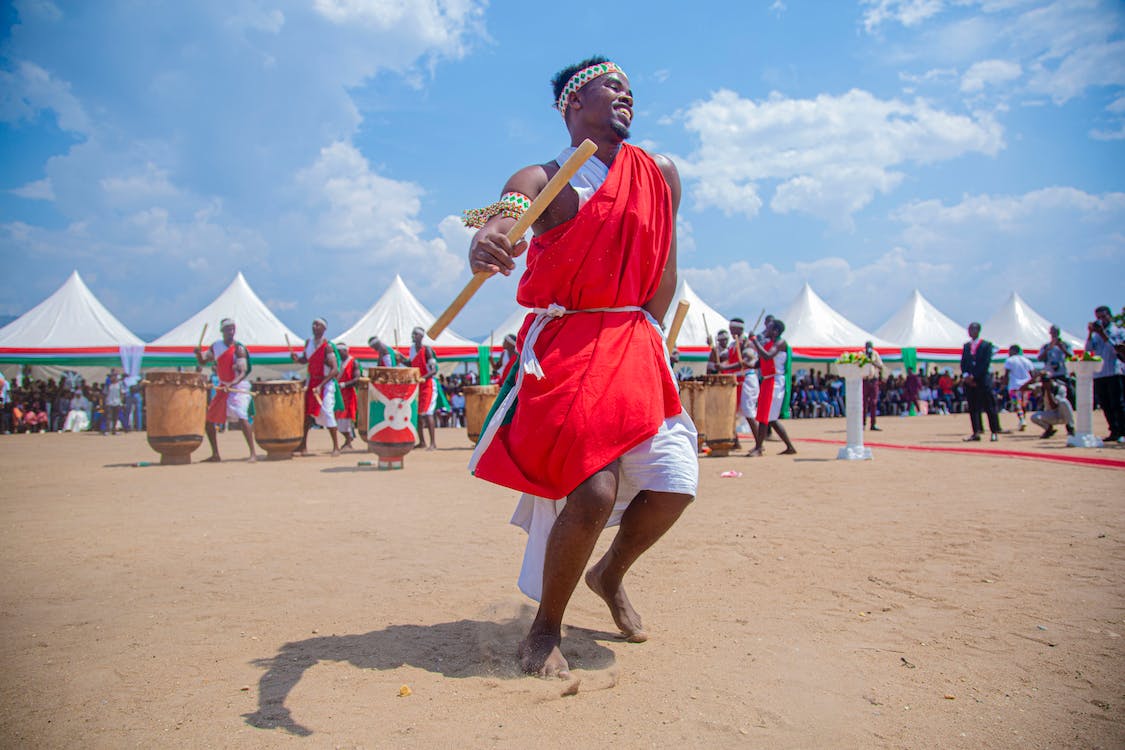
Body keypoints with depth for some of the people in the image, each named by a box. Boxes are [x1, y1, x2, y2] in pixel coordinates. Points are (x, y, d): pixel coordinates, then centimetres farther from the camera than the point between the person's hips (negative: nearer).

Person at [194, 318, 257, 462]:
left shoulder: (238, 349, -12)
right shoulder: (215, 346, 6)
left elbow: (243, 372, -18)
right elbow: (202, 362, 13)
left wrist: (232, 384, -34)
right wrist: (199, 354, -9)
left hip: (239, 386, -7)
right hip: (222, 387, 7)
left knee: (241, 417, -24)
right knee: (207, 419, 7)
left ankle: (253, 454, -20)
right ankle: (215, 455, 19)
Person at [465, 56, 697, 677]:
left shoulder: (660, 175, 12)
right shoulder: (542, 180, -2)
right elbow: (501, 221, -24)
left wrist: (646, 337, 14)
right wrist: (485, 244, -47)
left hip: (635, 347, 5)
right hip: (565, 351, -5)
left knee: (674, 485, -5)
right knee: (594, 490, -18)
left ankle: (610, 576, 28)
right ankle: (546, 627, 9)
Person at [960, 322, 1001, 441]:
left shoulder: (986, 345, -1)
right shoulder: (966, 345, 14)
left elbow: (986, 363, -9)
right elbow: (963, 362, 11)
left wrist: (974, 376, -14)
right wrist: (965, 375, -6)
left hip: (983, 380, -5)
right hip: (969, 381, 5)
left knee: (989, 407, -1)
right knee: (972, 407, 4)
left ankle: (995, 432, 5)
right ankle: (976, 432, 7)